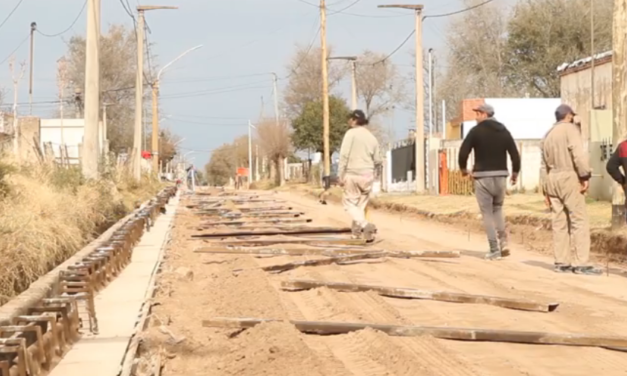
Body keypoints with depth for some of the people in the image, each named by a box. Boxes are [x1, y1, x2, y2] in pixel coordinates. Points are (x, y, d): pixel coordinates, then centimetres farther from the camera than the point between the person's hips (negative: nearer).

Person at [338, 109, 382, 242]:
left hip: (352, 174, -5)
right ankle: (357, 232, 12)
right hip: (367, 176, 5)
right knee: (361, 205, 14)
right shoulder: (372, 138, 10)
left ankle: (366, 225, -20)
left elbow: (344, 155, -13)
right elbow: (377, 161, 12)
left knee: (350, 203, 2)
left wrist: (340, 175, -10)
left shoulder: (351, 133, -6)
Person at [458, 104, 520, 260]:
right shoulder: (504, 131, 7)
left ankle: (494, 250, -2)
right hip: (500, 176, 4)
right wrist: (515, 173, 17)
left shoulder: (476, 131, -6)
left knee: (487, 213, 2)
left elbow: (463, 152, -10)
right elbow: (515, 154, 4)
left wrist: (463, 169, 7)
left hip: (483, 177, -4)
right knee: (497, 209, 21)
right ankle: (503, 243, 6)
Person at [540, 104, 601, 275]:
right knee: (579, 221, -7)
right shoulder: (570, 128, -5)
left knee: (559, 222, 10)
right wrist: (585, 176, -15)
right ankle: (580, 263, -13)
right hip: (569, 177, -8)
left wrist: (546, 188, 21)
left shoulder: (548, 135, 18)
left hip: (552, 179, 8)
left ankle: (562, 262, 11)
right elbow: (579, 154, -18)